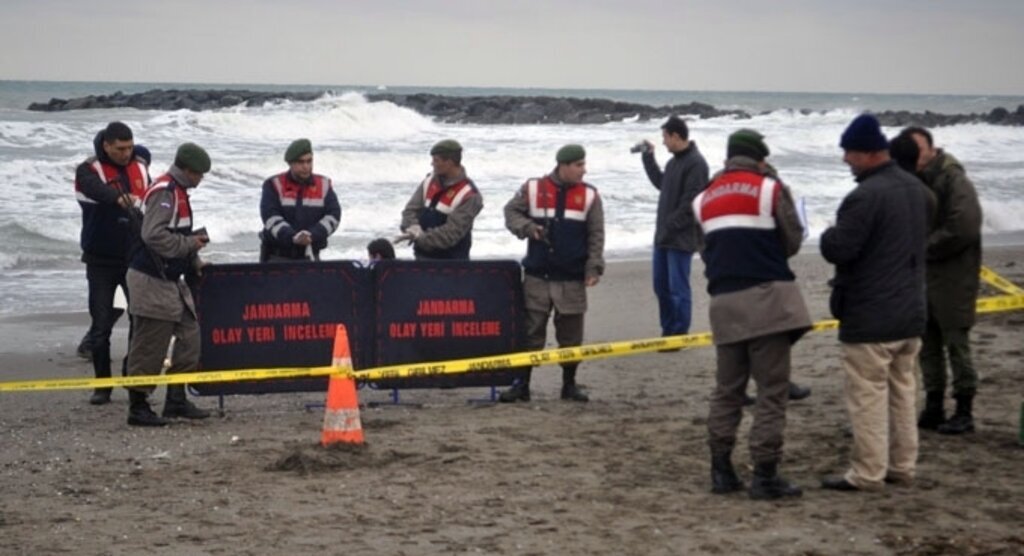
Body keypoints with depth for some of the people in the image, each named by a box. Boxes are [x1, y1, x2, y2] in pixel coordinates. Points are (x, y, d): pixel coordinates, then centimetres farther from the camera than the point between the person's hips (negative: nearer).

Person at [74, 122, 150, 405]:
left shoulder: (140, 169, 6)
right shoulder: (89, 170, -10)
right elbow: (98, 190, -33)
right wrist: (120, 198, -54)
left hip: (135, 257, 3)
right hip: (102, 261, -3)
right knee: (101, 324, -1)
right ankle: (102, 385, 8)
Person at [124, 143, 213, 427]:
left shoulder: (178, 192, 16)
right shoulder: (163, 192, -16)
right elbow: (154, 235, -26)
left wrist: (195, 263, 15)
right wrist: (190, 244, -18)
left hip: (171, 279, 10)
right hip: (152, 282, -10)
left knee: (189, 336, 11)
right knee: (150, 346, -4)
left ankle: (176, 399, 19)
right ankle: (138, 407, 4)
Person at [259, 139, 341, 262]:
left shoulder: (324, 185, 7)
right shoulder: (274, 185, -1)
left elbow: (333, 214, -3)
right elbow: (270, 218, -13)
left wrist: (312, 235, -19)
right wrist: (293, 237, -28)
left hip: (309, 256, 2)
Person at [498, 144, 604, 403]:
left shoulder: (589, 195, 2)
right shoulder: (533, 189, 0)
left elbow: (596, 235, 2)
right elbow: (511, 212, 6)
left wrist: (594, 267, -7)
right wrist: (527, 227, -13)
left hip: (572, 279, 1)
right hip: (537, 275, -1)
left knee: (570, 334, 6)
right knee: (530, 332, 3)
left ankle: (569, 384, 18)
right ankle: (522, 384, 10)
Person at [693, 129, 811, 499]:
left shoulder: (704, 199, 12)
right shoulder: (770, 188, 0)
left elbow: (705, 250, 12)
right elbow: (792, 242, 3)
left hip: (724, 302, 5)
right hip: (766, 298, -5)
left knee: (727, 389, 14)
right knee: (772, 390, -2)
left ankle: (721, 470, 14)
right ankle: (765, 475, -5)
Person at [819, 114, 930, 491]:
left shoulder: (866, 196, -22)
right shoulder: (915, 188, 8)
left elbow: (838, 250, -22)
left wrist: (829, 235, -1)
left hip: (870, 318, -9)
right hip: (911, 311, 9)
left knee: (868, 396, -1)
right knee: (902, 391, 15)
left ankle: (867, 473, 3)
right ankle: (902, 466, 22)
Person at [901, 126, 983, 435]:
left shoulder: (954, 181, -14)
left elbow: (964, 230, -21)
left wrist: (925, 248, -13)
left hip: (954, 276, -8)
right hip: (923, 274, 8)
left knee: (956, 342, -4)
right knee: (929, 343, 11)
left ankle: (964, 411, 4)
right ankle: (933, 407, 20)